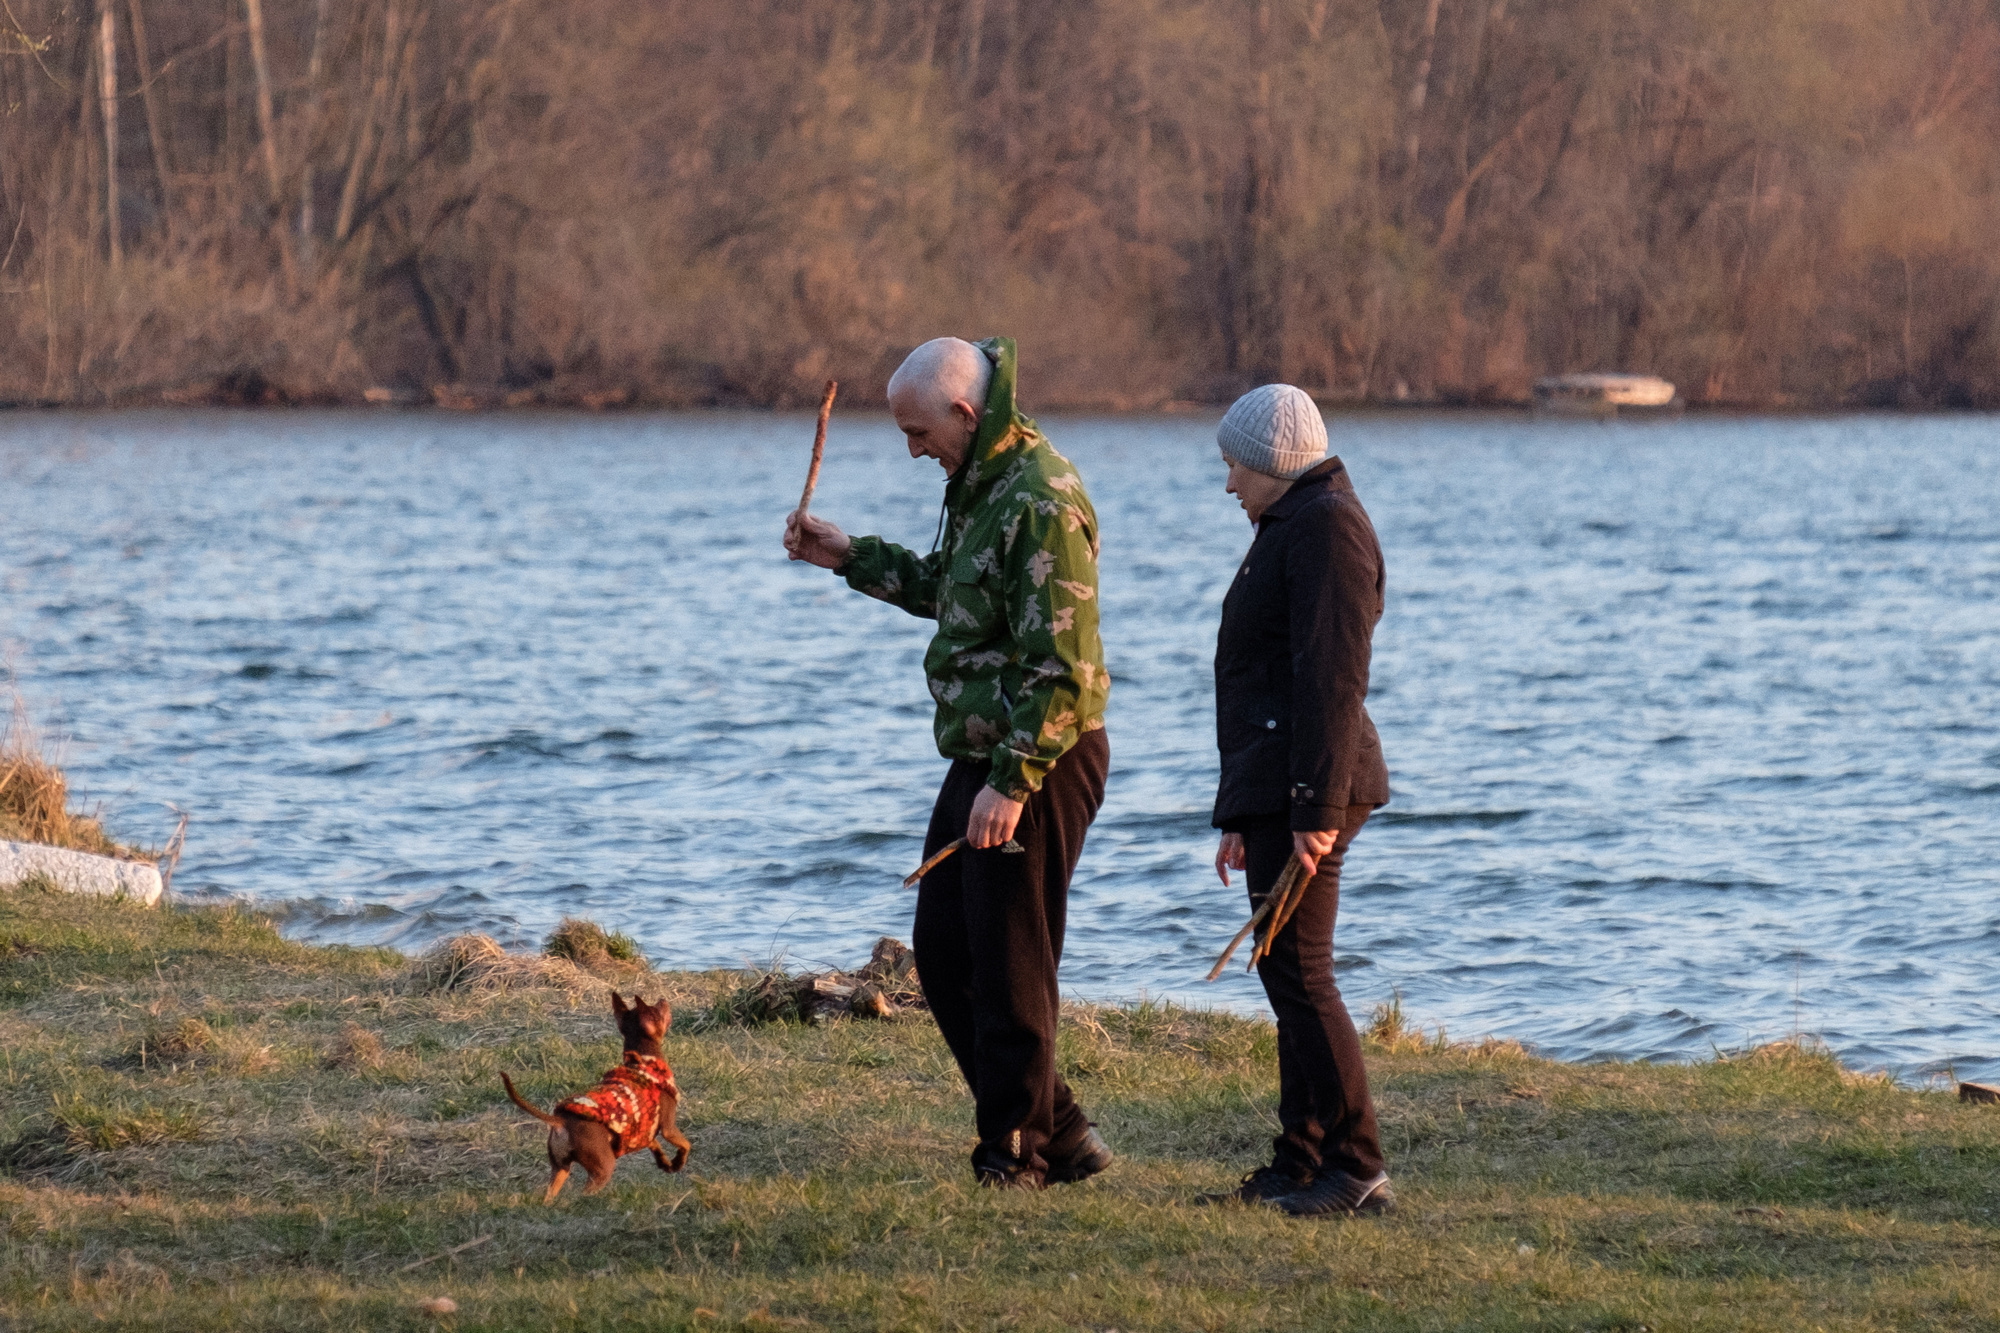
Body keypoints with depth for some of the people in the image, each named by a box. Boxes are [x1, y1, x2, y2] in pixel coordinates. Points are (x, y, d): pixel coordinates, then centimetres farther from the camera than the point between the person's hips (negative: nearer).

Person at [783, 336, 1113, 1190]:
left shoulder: (1041, 503, -21)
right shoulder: (981, 483, 12)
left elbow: (1064, 666, -24)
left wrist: (1012, 782, -24)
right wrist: (852, 558, 23)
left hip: (1038, 766, -11)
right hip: (984, 759, 11)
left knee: (1009, 968, -3)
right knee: (943, 953, 14)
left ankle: (1015, 1156, 7)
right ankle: (1058, 1136, 21)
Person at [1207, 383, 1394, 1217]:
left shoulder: (1325, 525, -11)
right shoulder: (1290, 530, 23)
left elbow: (1332, 677, -20)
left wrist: (1318, 809, -25)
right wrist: (1242, 815, 25)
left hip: (1307, 786, -11)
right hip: (1275, 789, 11)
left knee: (1299, 973, -12)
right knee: (1288, 973, 11)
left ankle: (1357, 1170, -13)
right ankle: (1302, 1163, 15)